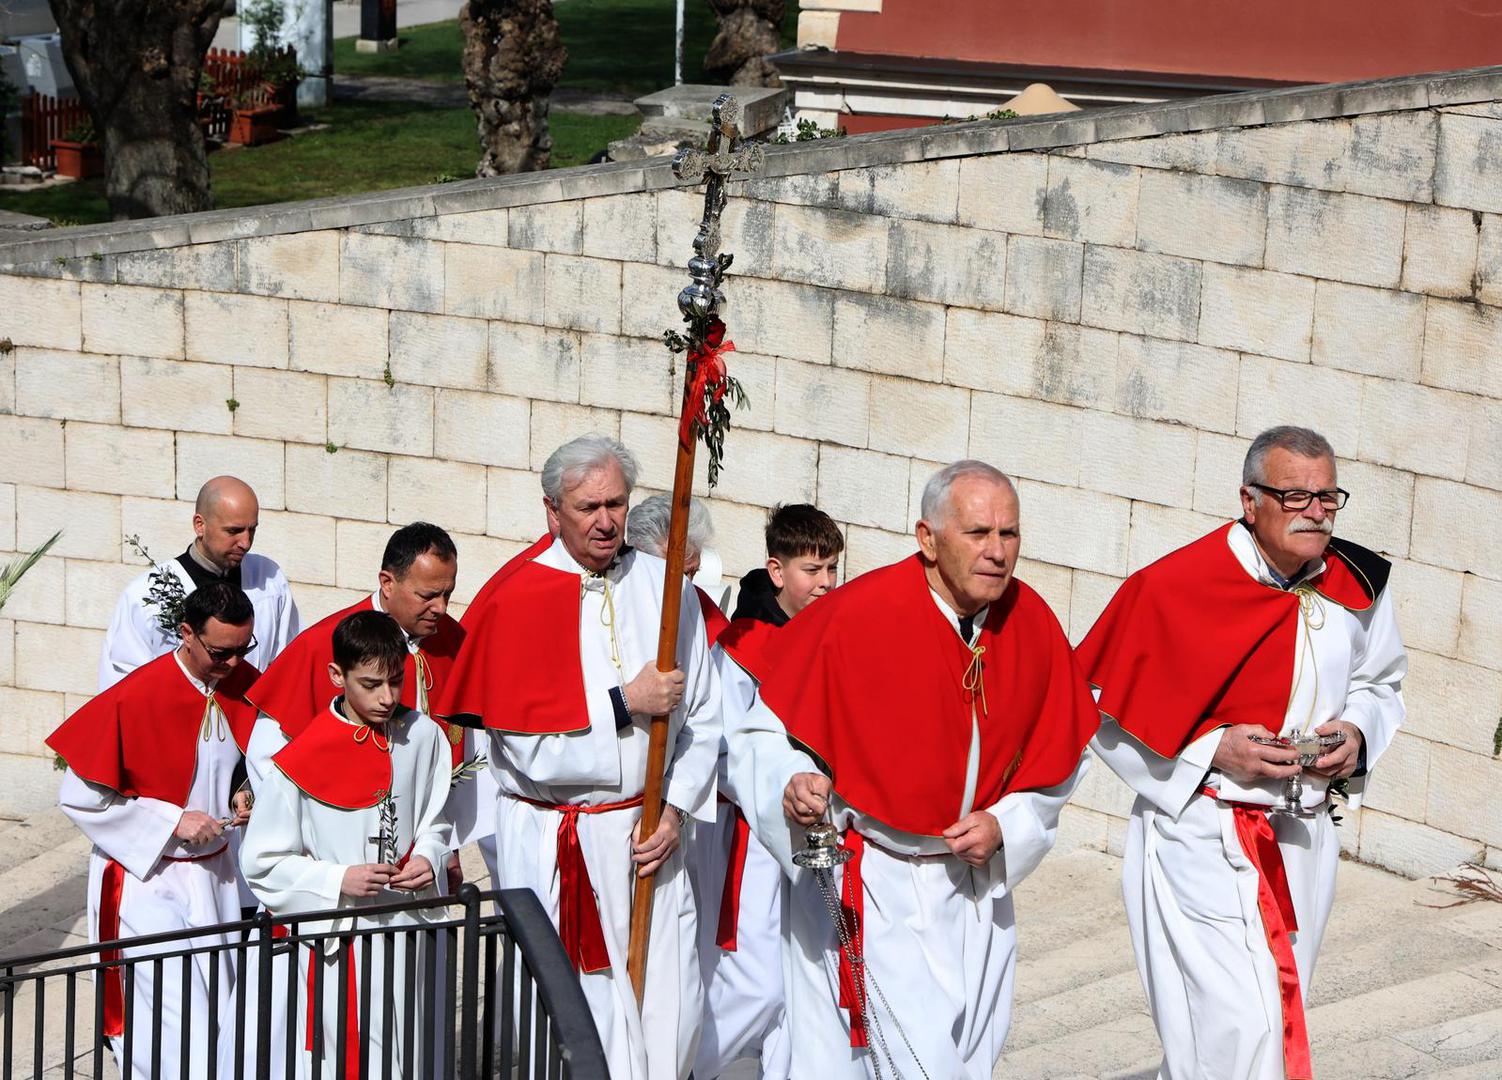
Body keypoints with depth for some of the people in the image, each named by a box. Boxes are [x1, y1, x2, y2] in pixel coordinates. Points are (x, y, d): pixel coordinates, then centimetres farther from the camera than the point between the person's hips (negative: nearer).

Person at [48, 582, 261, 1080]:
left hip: (216, 873, 6)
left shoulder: (247, 685, -3)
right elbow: (78, 796, -14)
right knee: (176, 1015, -9)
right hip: (148, 880, -6)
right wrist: (171, 821, -17)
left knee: (222, 1009, 10)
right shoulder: (134, 697, -20)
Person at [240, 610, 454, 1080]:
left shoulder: (423, 737, -1)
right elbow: (262, 864, -7)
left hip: (411, 928, 4)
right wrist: (339, 880, -17)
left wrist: (427, 858, -7)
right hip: (338, 936, -4)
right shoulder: (301, 759, -12)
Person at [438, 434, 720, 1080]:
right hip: (555, 849, -3)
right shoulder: (515, 602, -8)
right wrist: (626, 704, -12)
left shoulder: (664, 587, 4)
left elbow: (703, 715, 7)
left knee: (668, 1012, 3)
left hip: (647, 834, 4)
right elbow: (530, 747, -13)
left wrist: (674, 810, -3)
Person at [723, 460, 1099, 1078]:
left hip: (977, 890, 5)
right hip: (872, 890, -5)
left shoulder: (1031, 624, -4)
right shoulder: (856, 617, -18)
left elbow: (1058, 756, 9)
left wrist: (1005, 825, -6)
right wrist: (792, 784, -28)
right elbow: (762, 729, -9)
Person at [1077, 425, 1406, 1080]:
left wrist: (1357, 734, -3)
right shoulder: (1177, 586, -15)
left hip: (1303, 840, 6)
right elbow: (1104, 710, -9)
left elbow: (1379, 685, 20)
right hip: (1199, 836, -6)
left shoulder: (1359, 585, 1)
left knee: (1276, 1018, 16)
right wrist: (1214, 750, -18)